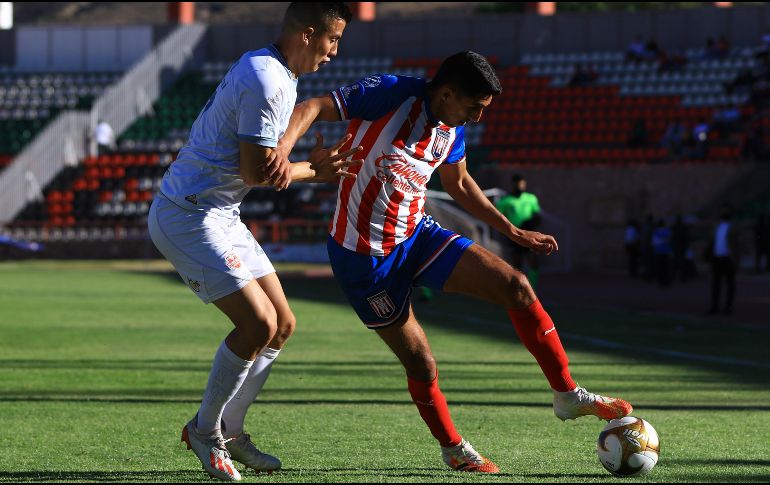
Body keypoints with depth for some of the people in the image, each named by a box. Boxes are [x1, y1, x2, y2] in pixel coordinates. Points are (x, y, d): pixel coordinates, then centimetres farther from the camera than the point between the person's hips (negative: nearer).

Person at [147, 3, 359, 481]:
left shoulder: (279, 77, 12)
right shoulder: (265, 82, -21)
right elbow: (255, 173, -20)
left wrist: (313, 164, -10)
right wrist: (314, 171, -4)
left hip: (222, 216, 11)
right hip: (189, 217, -11)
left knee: (283, 325, 9)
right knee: (258, 323, -16)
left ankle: (229, 429, 20)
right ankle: (205, 430, 1)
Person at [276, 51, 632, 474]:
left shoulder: (453, 129, 3)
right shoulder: (391, 95, -20)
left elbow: (458, 183, 22)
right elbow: (313, 108, -23)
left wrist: (511, 230, 23)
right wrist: (281, 151, -41)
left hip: (418, 234, 7)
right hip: (364, 255, -7)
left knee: (515, 285, -8)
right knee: (421, 363, -2)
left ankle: (567, 395, 3)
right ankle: (453, 449, 24)